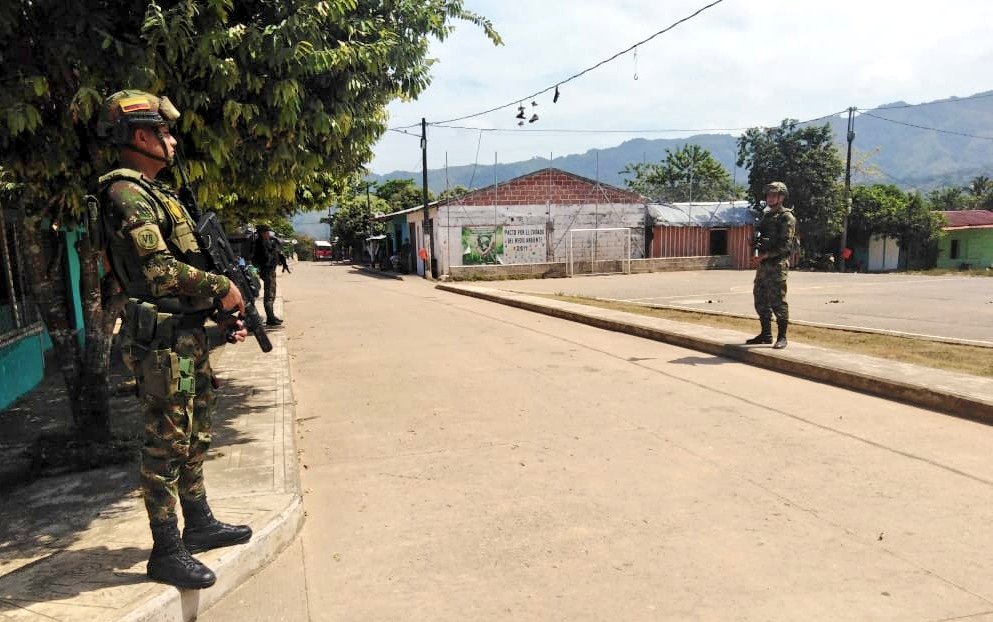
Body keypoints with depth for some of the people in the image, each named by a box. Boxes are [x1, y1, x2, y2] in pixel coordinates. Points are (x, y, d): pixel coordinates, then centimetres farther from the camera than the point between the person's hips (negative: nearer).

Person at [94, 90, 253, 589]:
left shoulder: (155, 192, 17)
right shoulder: (126, 194, -13)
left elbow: (190, 265, 20)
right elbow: (160, 270, -24)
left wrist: (225, 315, 15)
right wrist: (221, 288, -13)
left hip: (187, 335, 10)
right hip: (161, 341, -10)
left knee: (195, 436, 18)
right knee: (167, 445, -2)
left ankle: (199, 525, 32)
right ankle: (166, 553, 10)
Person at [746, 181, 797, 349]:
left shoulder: (787, 217, -6)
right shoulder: (766, 216, 19)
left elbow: (785, 245, -15)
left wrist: (764, 256, -18)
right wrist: (756, 256, 6)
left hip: (777, 265, -8)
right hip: (762, 265, 8)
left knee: (778, 301, -7)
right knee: (761, 300, 11)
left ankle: (782, 337, -1)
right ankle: (766, 334, 20)